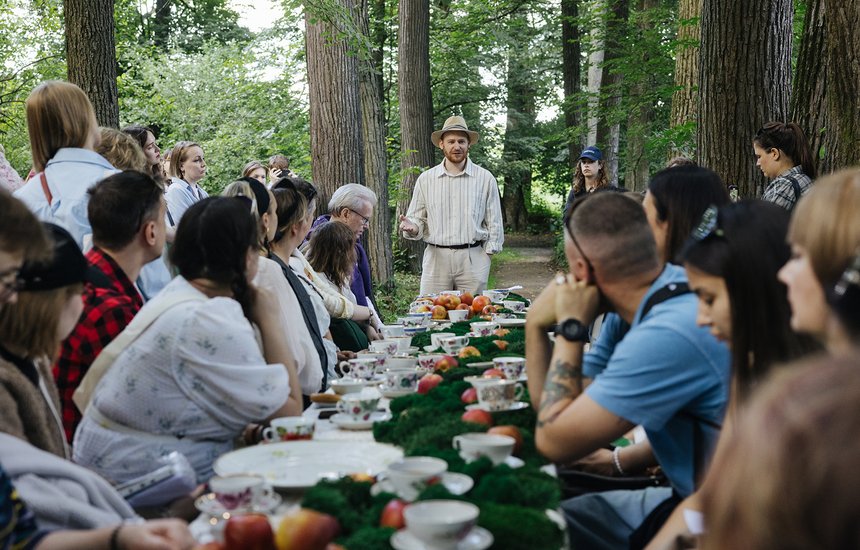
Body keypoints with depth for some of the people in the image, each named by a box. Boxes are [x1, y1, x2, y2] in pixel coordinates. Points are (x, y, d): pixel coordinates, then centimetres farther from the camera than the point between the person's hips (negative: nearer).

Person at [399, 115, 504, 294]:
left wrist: (488, 254, 0)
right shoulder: (425, 179, 8)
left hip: (473, 259, 0)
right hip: (436, 258, 1)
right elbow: (417, 219, 8)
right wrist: (411, 228, -14)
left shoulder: (485, 179, 5)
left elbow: (494, 224, 8)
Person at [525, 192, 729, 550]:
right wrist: (537, 325, -6)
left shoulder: (668, 334, -28)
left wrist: (570, 327, -15)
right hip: (687, 497, 8)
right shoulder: (628, 313, 0)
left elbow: (554, 441, -21)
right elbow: (556, 412, 4)